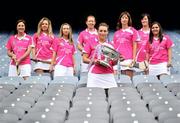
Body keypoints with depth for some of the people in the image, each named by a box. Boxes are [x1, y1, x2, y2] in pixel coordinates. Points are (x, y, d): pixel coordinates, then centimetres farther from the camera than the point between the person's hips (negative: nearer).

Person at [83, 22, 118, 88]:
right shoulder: (91, 42, 8)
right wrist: (93, 61, -12)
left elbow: (113, 63, 17)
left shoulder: (110, 45, 16)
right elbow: (84, 59, 5)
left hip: (108, 75, 2)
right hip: (94, 75, -2)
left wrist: (116, 59, -5)